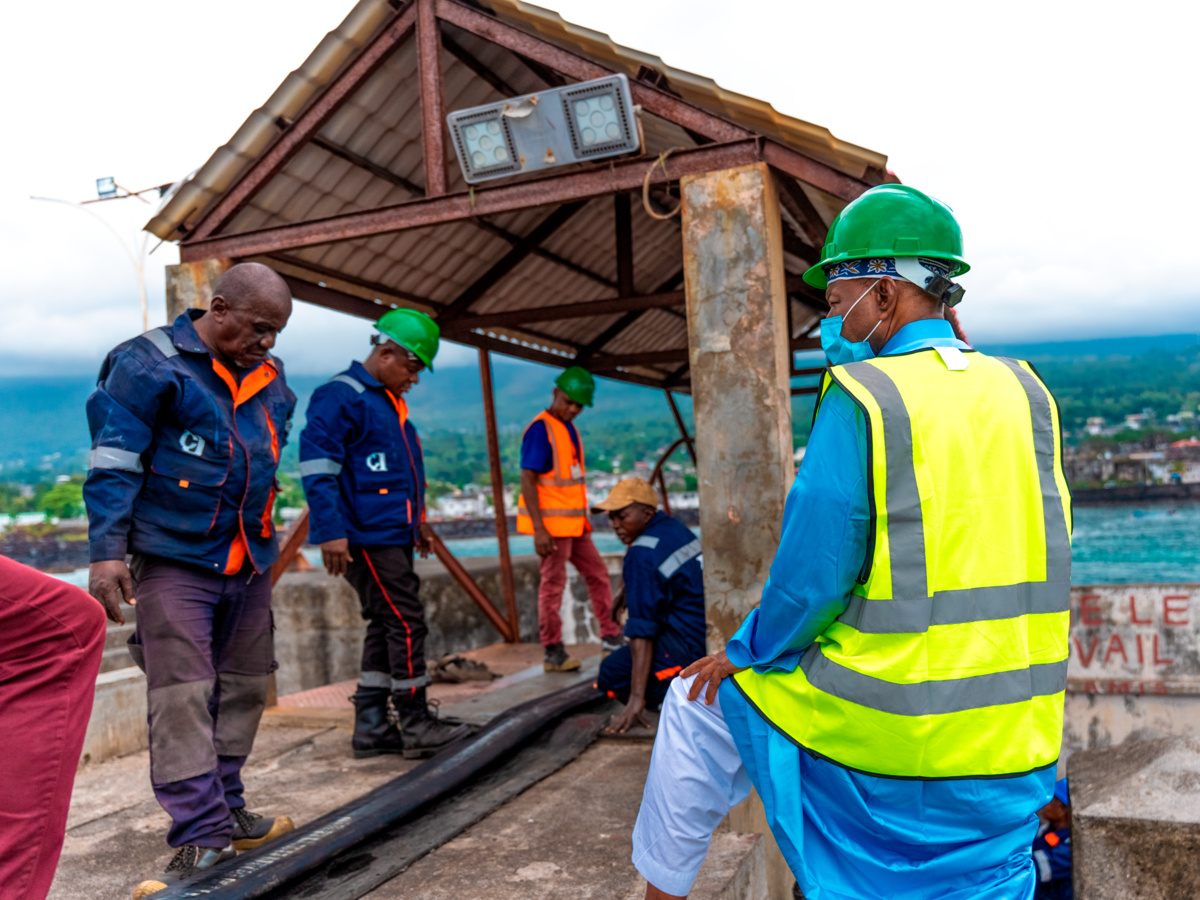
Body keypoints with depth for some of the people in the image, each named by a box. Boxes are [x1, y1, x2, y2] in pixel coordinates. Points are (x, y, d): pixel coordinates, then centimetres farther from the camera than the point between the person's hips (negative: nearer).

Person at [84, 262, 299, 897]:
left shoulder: (269, 380, 13)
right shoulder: (150, 364, -7)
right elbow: (113, 461, -10)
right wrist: (107, 551, -16)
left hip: (249, 562, 7)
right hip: (176, 559, -7)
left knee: (242, 689, 11)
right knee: (182, 696, -7)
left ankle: (225, 810, 25)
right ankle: (201, 837, -2)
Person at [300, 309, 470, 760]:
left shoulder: (386, 401, 19)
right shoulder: (341, 396, -12)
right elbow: (318, 464, -19)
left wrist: (415, 520, 28)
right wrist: (330, 531, -23)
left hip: (389, 536, 10)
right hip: (365, 537, -10)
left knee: (386, 627, 11)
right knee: (406, 625, -6)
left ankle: (371, 729, 19)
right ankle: (416, 728, 4)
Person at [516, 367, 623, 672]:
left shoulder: (569, 428, 14)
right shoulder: (540, 429, -15)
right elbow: (527, 480, -19)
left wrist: (584, 518, 20)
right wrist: (539, 530, -24)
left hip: (573, 523, 9)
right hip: (551, 524, -9)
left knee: (597, 574, 14)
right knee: (553, 584, -3)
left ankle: (610, 636, 25)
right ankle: (553, 654, 6)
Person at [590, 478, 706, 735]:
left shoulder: (642, 555, -16)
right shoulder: (675, 528, 8)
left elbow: (642, 632, -21)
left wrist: (637, 698, -22)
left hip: (694, 645, -9)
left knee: (610, 673, -1)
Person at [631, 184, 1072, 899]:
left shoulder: (861, 397, -14)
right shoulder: (1027, 396, 3)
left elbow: (811, 576, -16)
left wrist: (747, 653, 3)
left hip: (879, 733, -5)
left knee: (699, 702, 17)